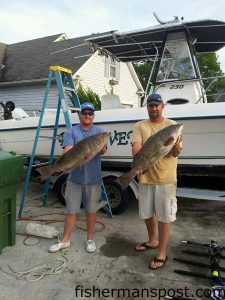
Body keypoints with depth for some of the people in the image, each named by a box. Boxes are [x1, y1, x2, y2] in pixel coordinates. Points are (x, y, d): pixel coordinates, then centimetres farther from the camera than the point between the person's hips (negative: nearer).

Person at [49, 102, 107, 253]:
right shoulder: (71, 132, 2)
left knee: (91, 210, 13)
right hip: (75, 177, 0)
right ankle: (65, 240, 28)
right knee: (71, 210, 10)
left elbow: (103, 150, -13)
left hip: (93, 178, 0)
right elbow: (68, 151, -11)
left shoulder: (99, 131, 3)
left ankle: (90, 239, 31)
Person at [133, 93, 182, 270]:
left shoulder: (172, 125, -1)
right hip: (145, 178, 3)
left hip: (166, 179, -3)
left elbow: (176, 153, -8)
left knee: (164, 217, 5)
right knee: (147, 214, 19)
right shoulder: (140, 126, 3)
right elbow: (136, 150, -9)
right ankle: (152, 241, 44)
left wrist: (175, 144, -30)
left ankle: (162, 253, 23)